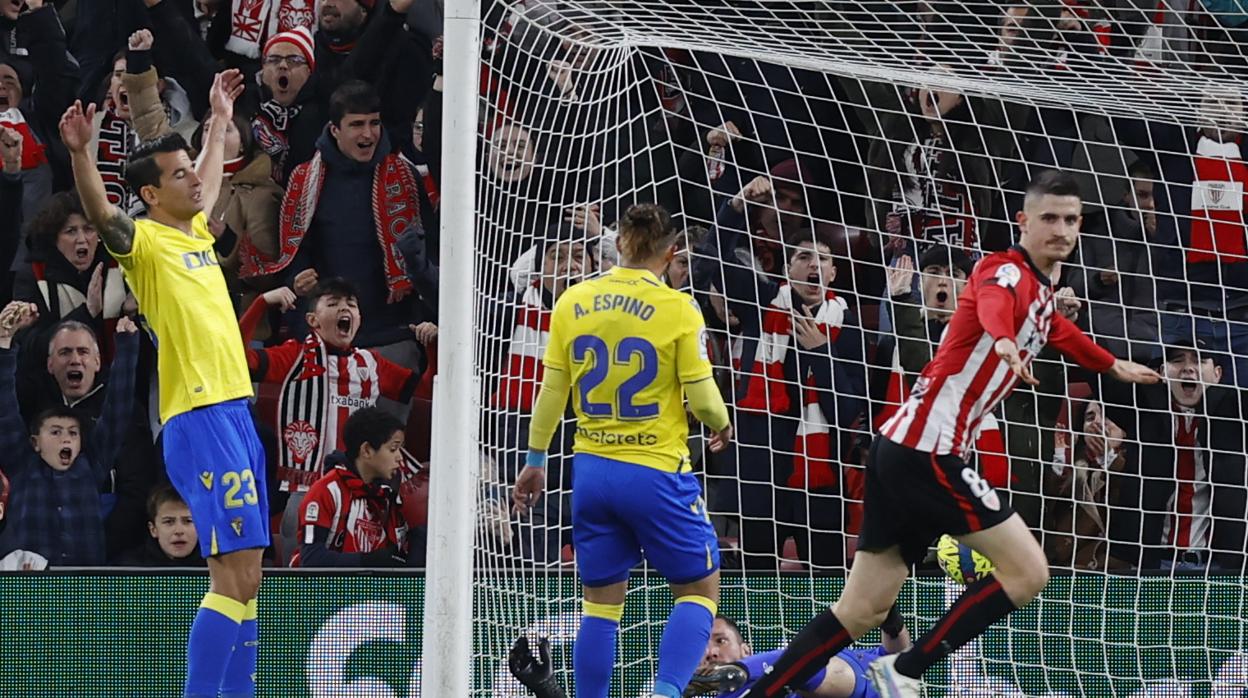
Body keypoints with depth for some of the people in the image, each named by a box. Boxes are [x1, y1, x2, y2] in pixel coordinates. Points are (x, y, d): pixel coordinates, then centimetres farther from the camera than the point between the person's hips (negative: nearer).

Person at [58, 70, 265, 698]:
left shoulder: (196, 232, 18)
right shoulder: (144, 241, -5)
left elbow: (209, 186, 40)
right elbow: (102, 216, -26)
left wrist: (219, 120, 51)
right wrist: (80, 154, -42)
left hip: (235, 409, 9)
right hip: (198, 418, -9)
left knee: (243, 574, 8)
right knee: (235, 573, -15)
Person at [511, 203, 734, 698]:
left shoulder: (572, 303, 2)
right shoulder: (677, 309, -10)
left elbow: (552, 392, 6)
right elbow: (702, 399, -9)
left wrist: (535, 460, 16)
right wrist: (722, 425, 13)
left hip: (592, 468, 4)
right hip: (656, 472, -4)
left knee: (602, 602, 13)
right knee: (699, 589, 7)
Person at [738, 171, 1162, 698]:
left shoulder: (1044, 296, 18)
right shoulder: (1007, 270, -10)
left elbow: (1061, 333, 44)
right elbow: (993, 302, -37)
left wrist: (1114, 366, 60)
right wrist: (1004, 342, -59)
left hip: (904, 451, 9)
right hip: (925, 452, -9)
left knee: (861, 612, 7)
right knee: (1028, 571, -8)